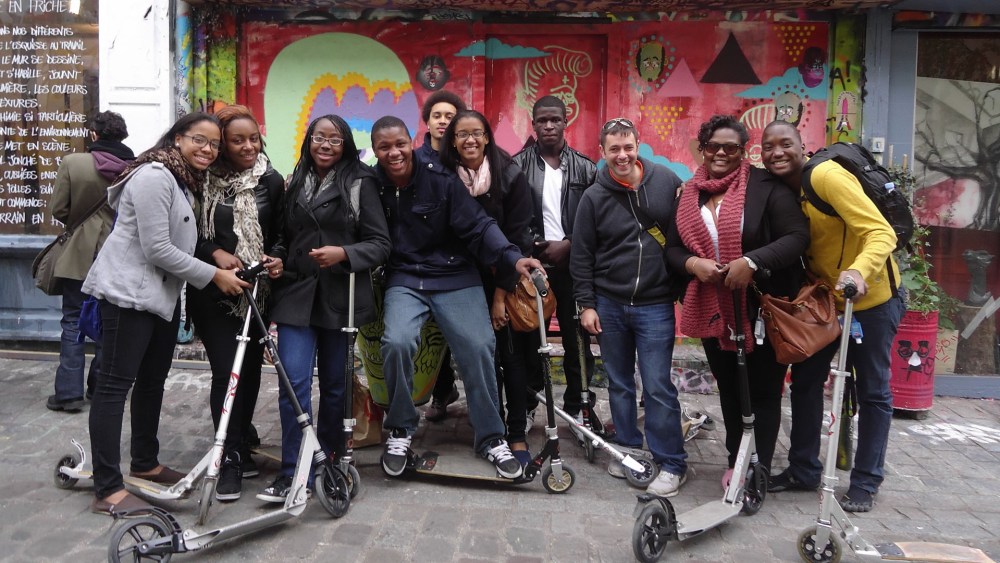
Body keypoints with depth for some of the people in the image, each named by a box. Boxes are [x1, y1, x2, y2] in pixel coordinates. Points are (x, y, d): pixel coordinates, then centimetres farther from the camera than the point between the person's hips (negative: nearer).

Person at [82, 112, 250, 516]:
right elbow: (157, 249, -21)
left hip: (163, 293, 10)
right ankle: (107, 490, 1)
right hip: (129, 292, -10)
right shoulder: (154, 176, -16)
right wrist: (214, 275, -16)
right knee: (115, 384, -5)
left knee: (153, 380, 17)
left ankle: (145, 464, 32)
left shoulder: (189, 181, 15)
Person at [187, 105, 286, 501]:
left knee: (250, 368, 10)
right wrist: (215, 253, -14)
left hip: (257, 290, 3)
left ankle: (240, 446, 27)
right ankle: (231, 458, 4)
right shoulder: (204, 179, -2)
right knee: (227, 371, -7)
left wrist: (277, 258, -13)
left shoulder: (271, 181, 4)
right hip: (213, 292, -3)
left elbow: (281, 234, 6)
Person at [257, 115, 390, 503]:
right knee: (294, 381, -8)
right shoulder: (294, 184, 15)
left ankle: (330, 461, 26)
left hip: (340, 297, -2)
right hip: (296, 295, 3)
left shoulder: (360, 183, 1)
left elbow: (380, 244, -4)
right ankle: (293, 473, 0)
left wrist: (343, 253, -20)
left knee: (335, 383, 9)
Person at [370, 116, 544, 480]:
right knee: (397, 342, -23)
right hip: (404, 280, 1)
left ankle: (492, 438, 11)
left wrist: (512, 258, -26)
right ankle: (400, 431, 2)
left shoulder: (441, 181, -10)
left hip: (455, 277, -1)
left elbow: (477, 226, -13)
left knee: (479, 347, -10)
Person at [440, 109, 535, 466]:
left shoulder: (510, 177, -10)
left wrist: (500, 295, -12)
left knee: (513, 355, 0)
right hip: (469, 283, 2)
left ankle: (517, 435, 12)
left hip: (508, 281, -2)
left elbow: (516, 238, -10)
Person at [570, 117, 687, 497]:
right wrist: (586, 304, -2)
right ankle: (628, 448, 29)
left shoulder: (666, 181, -3)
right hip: (608, 305, 2)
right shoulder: (594, 197, -1)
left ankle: (671, 464, 11)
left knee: (657, 386, -2)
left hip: (655, 305, -2)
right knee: (619, 384, 12)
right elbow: (581, 256, 1)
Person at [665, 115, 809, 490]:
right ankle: (736, 461, 32)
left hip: (762, 307, -4)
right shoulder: (690, 194, 8)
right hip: (713, 310, 5)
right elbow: (672, 248, 9)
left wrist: (752, 262, -27)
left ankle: (759, 469, 19)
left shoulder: (766, 185, -8)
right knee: (728, 389, 16)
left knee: (763, 391, 5)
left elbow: (798, 236, -14)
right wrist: (692, 263, -12)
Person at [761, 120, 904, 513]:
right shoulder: (778, 191, -1)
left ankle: (866, 482, 21)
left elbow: (881, 232, -30)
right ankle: (804, 470, 24)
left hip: (871, 297, -7)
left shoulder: (827, 177, -23)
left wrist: (858, 271, -47)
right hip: (824, 298, 7)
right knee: (804, 380, 9)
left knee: (872, 391, 7)